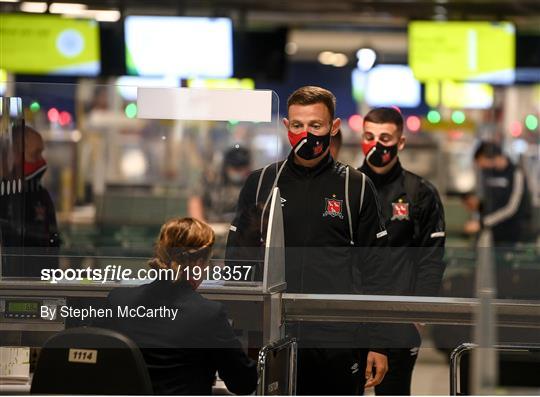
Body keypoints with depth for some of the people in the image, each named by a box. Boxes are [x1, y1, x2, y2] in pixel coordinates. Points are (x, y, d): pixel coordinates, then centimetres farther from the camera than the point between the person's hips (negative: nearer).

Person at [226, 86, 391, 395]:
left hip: (339, 340, -1)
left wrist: (377, 343, 0)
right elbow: (238, 264, 11)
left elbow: (373, 271, 5)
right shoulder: (261, 184, 8)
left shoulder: (356, 187, 5)